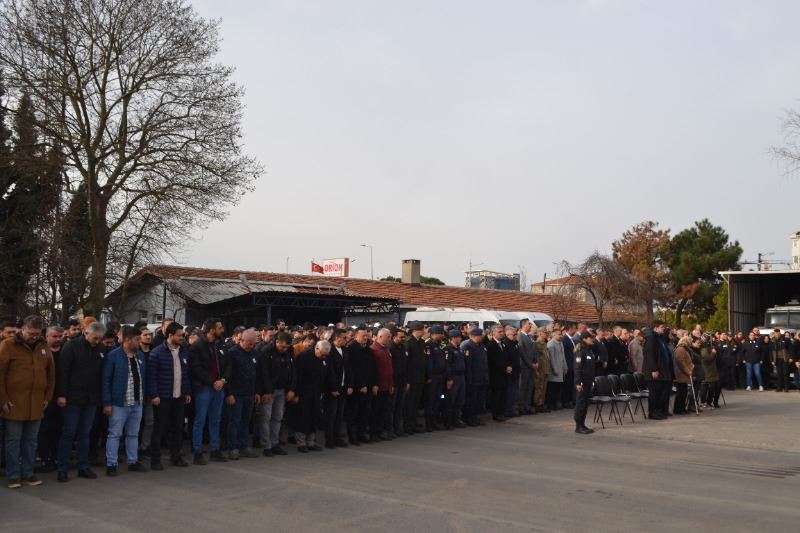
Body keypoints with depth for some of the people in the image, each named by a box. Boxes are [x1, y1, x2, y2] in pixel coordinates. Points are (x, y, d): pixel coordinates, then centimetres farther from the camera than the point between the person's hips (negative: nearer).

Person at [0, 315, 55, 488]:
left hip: (36, 404, 4)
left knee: (30, 440, 11)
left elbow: (51, 374, 14)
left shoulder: (43, 347, 8)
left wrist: (47, 397, 10)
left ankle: (27, 473, 20)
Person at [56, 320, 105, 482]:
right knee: (69, 433, 0)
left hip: (91, 399, 5)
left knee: (85, 434, 10)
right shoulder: (72, 346, -7)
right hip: (73, 397, -4)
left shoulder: (99, 349, 7)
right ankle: (62, 469, 7)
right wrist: (61, 395, -15)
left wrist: (100, 396, 6)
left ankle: (83, 467, 17)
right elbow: (62, 371, -11)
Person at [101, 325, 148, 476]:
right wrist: (107, 403, -14)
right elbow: (106, 380, -10)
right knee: (114, 434, 2)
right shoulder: (113, 356, -11)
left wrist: (144, 396, 10)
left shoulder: (140, 356, 8)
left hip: (137, 402, 6)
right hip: (119, 403, -6)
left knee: (133, 434, 15)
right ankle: (111, 464, 10)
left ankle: (133, 462, 25)